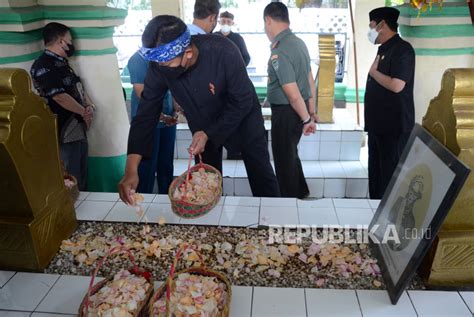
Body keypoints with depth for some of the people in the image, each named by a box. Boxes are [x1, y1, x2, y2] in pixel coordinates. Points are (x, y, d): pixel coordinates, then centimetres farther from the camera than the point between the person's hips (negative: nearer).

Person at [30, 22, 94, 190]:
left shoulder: (62, 63, 17)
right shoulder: (43, 66, -14)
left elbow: (79, 88, 17)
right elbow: (59, 96, -21)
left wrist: (90, 106, -2)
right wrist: (83, 112, -9)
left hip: (78, 129, 10)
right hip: (65, 133, -10)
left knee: (82, 176, 18)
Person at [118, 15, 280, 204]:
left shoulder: (224, 52, -35)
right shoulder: (159, 66, -24)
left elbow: (242, 102, -24)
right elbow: (146, 115, -22)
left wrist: (209, 134, -30)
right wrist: (131, 170, -29)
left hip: (242, 115, -2)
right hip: (203, 125, 3)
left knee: (261, 175, 4)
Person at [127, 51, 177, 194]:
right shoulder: (138, 59, -10)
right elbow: (142, 94, -16)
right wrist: (161, 117, -22)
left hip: (169, 119, 6)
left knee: (166, 164, 13)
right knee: (148, 165, 1)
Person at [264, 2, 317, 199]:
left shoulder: (278, 52, -22)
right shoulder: (299, 42, 5)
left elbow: (293, 94, -23)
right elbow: (310, 80, 10)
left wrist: (306, 119, -12)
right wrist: (312, 111, 16)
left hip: (286, 112, -9)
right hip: (300, 110, 9)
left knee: (284, 160, 9)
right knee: (291, 154, 25)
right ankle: (300, 193, 42)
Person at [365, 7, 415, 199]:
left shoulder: (402, 49, -13)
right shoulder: (383, 49, 15)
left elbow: (396, 86, -24)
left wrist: (373, 71, -10)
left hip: (394, 126, -9)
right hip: (378, 124, 9)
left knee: (390, 173, -1)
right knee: (375, 170, 15)